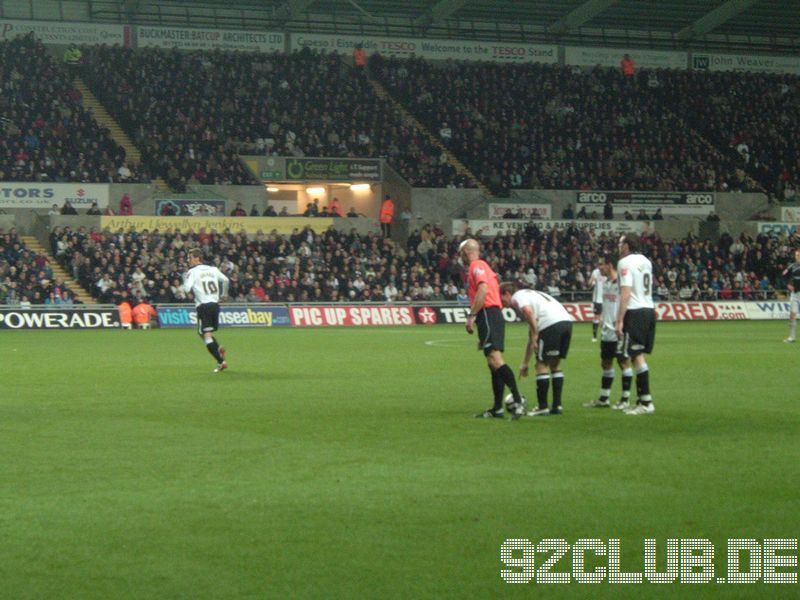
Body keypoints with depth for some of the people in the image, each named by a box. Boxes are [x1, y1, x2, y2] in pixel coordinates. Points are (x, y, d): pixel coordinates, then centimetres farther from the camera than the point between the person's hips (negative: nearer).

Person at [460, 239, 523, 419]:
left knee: (495, 359, -20)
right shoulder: (482, 266, 26)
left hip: (488, 315, -10)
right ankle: (497, 409, 11)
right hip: (494, 315, 10)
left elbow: (483, 289, -19)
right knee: (493, 363, 10)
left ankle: (518, 400, -29)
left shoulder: (477, 266, -4)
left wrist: (471, 316, -20)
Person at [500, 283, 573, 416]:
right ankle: (556, 406, 19)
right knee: (555, 364, 19)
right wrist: (525, 363, 39)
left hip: (551, 324, -8)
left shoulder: (517, 297, 10)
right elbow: (531, 336, 36)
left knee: (542, 365, 2)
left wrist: (535, 336, -12)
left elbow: (527, 311, -16)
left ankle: (542, 407, 4)